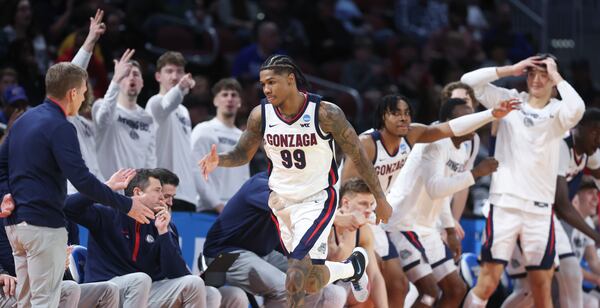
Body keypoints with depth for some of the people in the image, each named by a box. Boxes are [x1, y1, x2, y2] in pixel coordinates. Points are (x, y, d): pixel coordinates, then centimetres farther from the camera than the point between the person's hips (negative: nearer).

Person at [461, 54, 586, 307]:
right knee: (487, 283, -6)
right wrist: (511, 69, -3)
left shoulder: (557, 112, 4)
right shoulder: (510, 100, 7)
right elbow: (469, 82, -1)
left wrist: (556, 76, -8)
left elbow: (577, 108, -20)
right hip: (505, 203, 0)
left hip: (540, 209, 0)